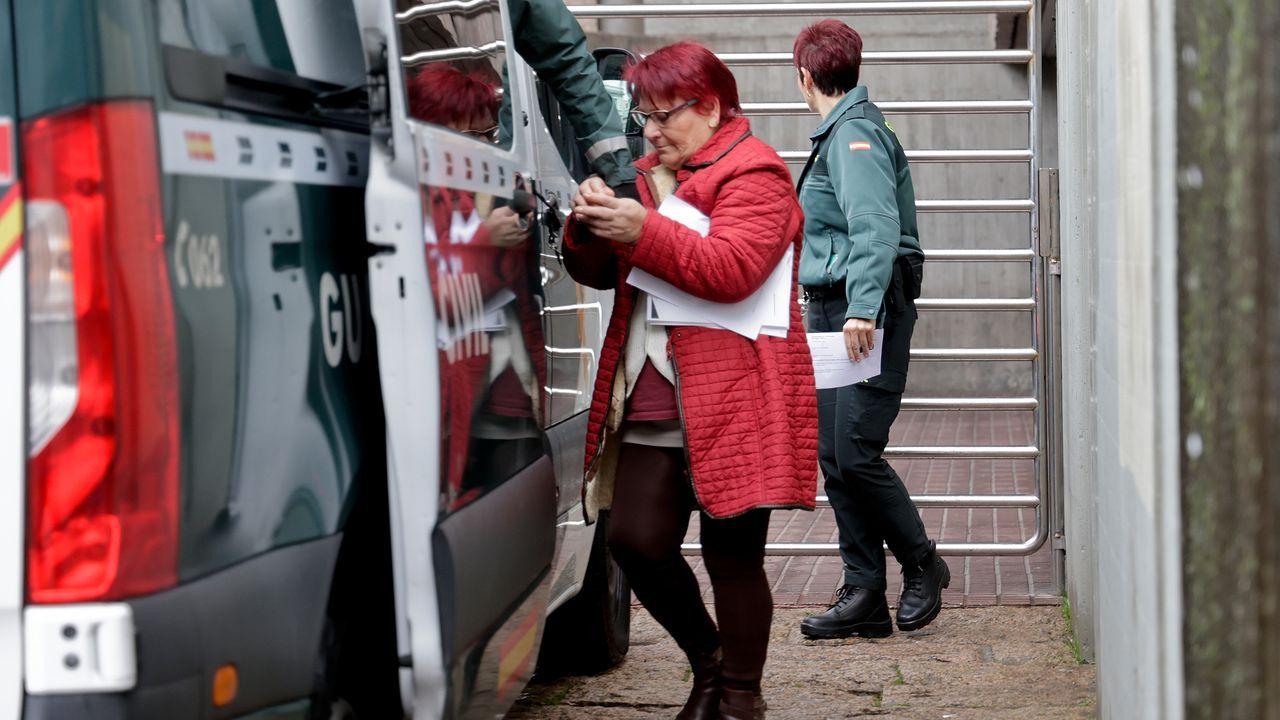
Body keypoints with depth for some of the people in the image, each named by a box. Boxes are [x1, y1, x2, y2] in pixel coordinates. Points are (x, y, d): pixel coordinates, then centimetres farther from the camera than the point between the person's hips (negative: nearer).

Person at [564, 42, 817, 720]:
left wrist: (642, 229, -25)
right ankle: (709, 660, 23)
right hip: (653, 404, 7)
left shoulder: (755, 175, -5)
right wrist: (589, 227, -3)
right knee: (636, 540, 1)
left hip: (730, 403, -7)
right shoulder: (651, 173, 19)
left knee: (732, 555, -1)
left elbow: (730, 268, -19)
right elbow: (597, 272, 19)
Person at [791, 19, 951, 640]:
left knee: (856, 454, -11)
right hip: (831, 311, 10)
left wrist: (863, 309, -32)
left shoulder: (856, 134, -12)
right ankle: (863, 597, 7)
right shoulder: (837, 133, 19)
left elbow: (876, 228, -24)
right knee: (833, 458, 5)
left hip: (870, 313, -10)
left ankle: (922, 566, 9)